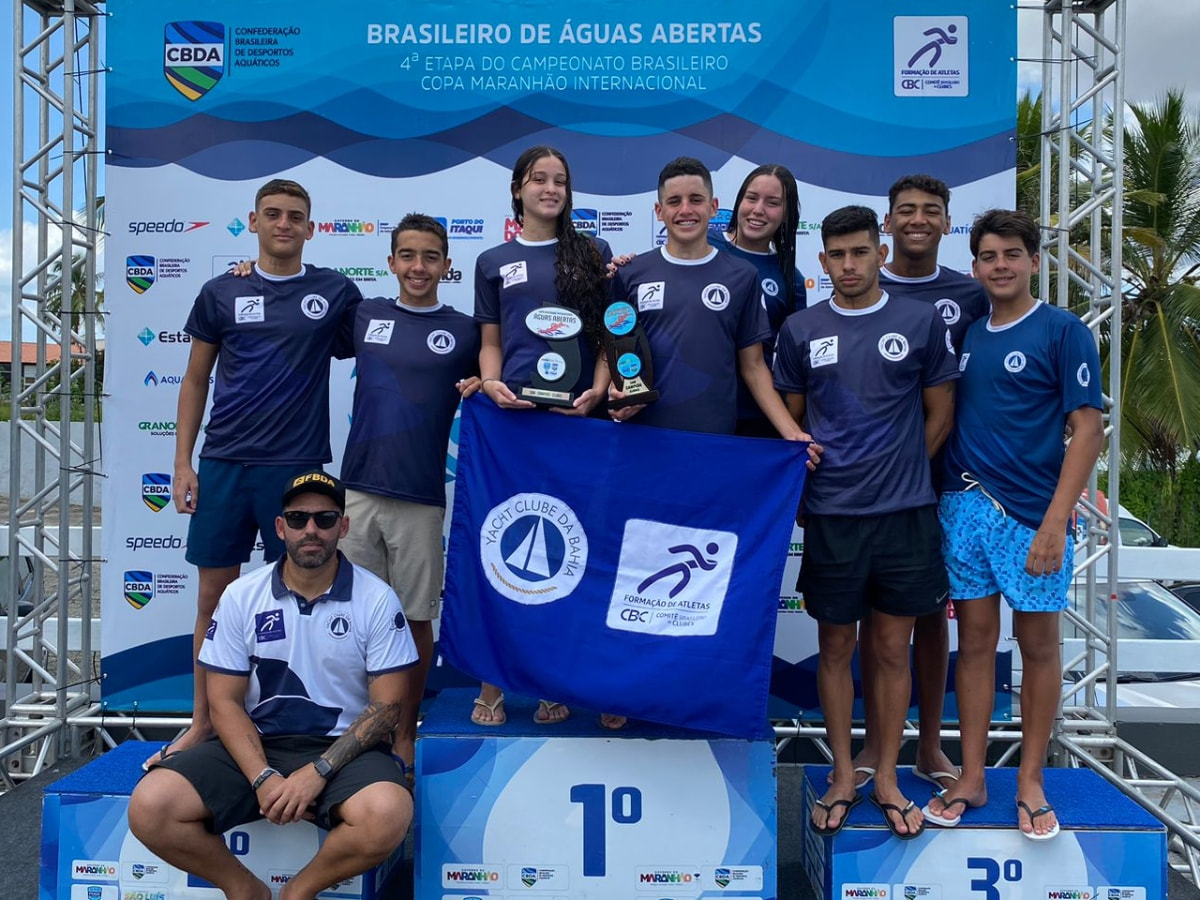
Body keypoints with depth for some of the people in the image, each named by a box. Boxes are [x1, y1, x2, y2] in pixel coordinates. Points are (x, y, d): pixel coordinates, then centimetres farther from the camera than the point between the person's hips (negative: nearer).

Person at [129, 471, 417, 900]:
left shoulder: (377, 600, -5)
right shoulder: (241, 596, 1)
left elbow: (387, 704, -6)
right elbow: (224, 701, 1)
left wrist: (317, 773, -18)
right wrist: (263, 778, -15)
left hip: (343, 749, -2)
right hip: (256, 744, 2)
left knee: (387, 816, -33)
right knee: (149, 809, -21)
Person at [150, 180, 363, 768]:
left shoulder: (336, 291, 4)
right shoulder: (220, 293, 8)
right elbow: (195, 380, 10)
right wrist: (182, 463, 4)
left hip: (297, 465, -1)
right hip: (222, 464, 2)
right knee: (213, 595, 8)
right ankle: (202, 720, 22)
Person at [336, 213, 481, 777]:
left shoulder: (464, 331, 5)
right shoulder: (363, 316, 9)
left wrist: (481, 388, -9)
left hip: (421, 497, -1)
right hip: (358, 490, 2)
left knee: (415, 618, 7)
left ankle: (405, 735, 23)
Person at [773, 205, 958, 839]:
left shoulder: (921, 322, 2)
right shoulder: (800, 330, 5)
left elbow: (940, 414, 8)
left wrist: (898, 471, 5)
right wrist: (812, 476, 3)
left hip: (905, 512, 0)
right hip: (831, 514, 1)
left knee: (893, 649, 8)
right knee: (836, 647, 9)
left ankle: (886, 779, 24)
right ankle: (842, 776, 25)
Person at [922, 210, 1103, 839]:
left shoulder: (1063, 331, -4)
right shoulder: (964, 334, 10)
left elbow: (1087, 428, -9)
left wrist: (1056, 521, -16)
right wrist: (936, 493, 3)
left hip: (1032, 515, -4)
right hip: (964, 507, 4)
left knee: (1038, 645, 7)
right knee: (975, 640, 9)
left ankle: (1030, 781, 21)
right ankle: (971, 778, 19)